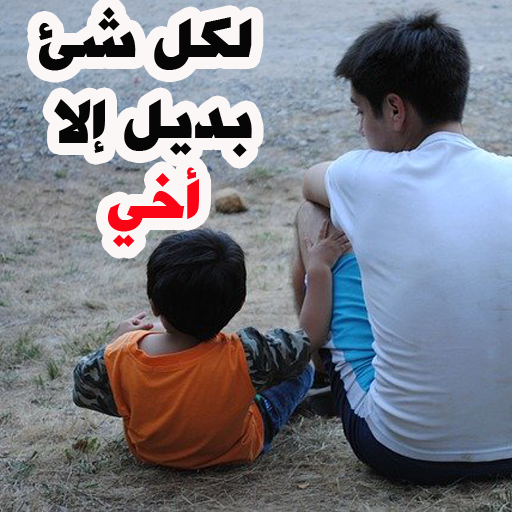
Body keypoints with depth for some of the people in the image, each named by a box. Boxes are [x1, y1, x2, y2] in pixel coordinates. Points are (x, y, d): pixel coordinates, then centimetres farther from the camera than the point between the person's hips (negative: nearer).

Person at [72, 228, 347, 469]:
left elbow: (83, 390, -12)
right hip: (235, 452, -2)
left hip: (149, 452, 3)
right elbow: (313, 336, -25)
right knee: (303, 368, 17)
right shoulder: (245, 358, -42)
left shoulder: (118, 358, -35)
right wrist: (318, 266, -15)